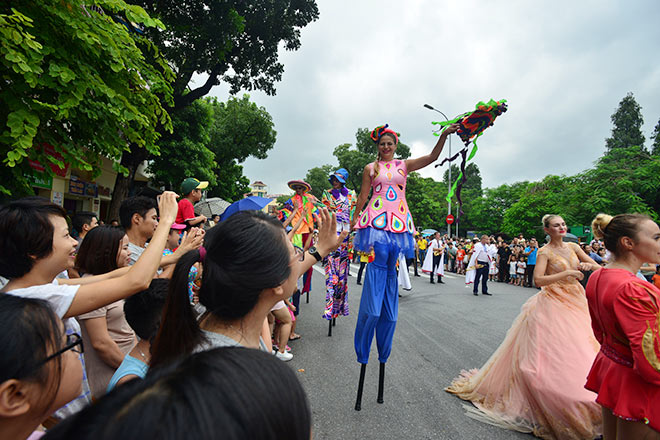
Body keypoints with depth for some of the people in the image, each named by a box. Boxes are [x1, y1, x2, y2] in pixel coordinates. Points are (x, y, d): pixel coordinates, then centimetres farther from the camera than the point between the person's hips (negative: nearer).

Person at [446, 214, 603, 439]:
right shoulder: (544, 252, -9)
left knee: (578, 350, 9)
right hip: (553, 305, -6)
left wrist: (587, 265, -8)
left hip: (575, 303, 6)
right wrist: (566, 273, -21)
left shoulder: (572, 247, 8)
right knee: (552, 350, -7)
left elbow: (599, 268, 13)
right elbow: (538, 280, -20)